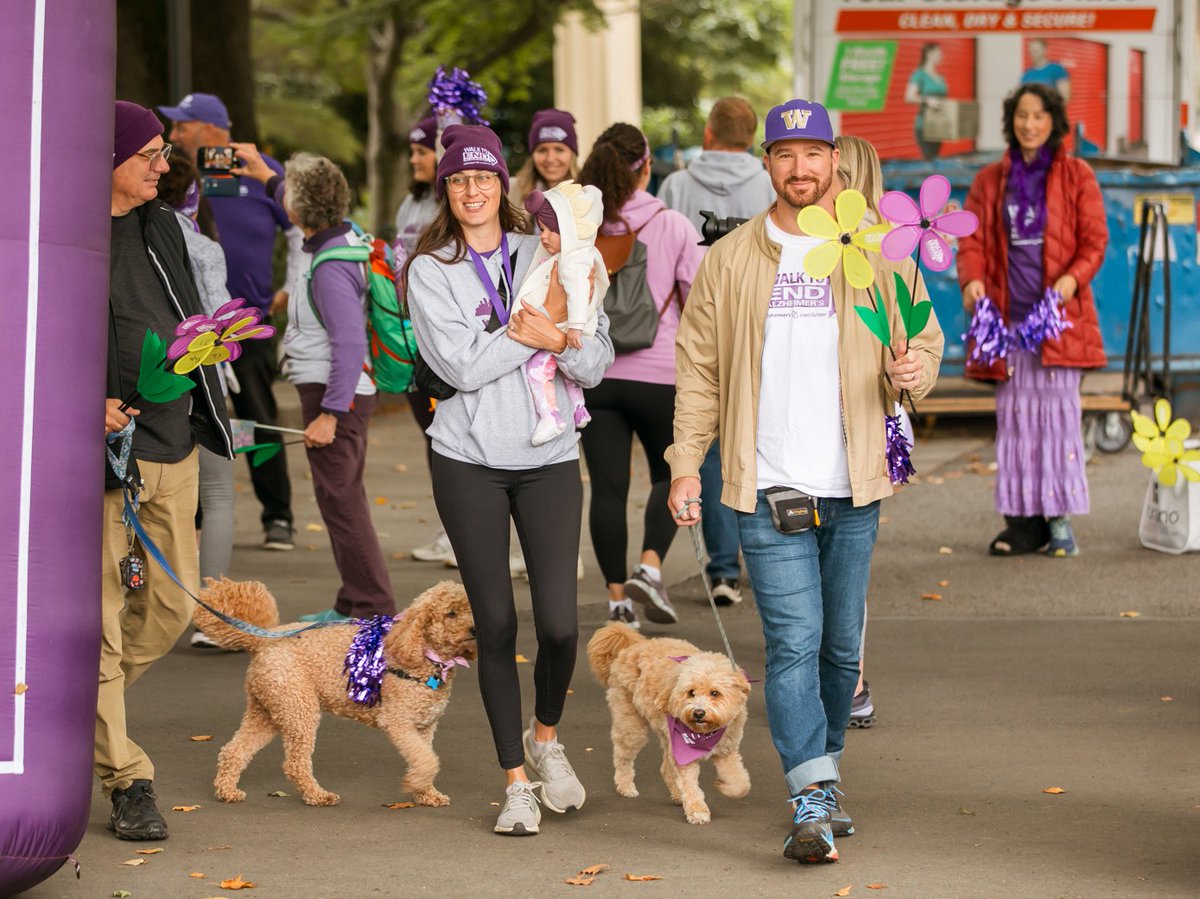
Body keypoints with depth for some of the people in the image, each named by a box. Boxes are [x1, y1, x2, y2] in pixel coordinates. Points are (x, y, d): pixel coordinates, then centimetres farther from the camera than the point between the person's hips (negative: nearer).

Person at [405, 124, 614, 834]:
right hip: (471, 463, -1)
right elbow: (463, 366, -13)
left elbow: (597, 363, 2)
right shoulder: (431, 270, 1)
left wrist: (557, 339, -18)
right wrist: (545, 328, -12)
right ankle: (516, 781, 13)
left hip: (549, 460, 1)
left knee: (560, 622, -7)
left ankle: (547, 737, 22)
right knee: (495, 625, 1)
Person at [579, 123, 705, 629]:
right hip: (659, 372, -2)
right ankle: (650, 567, -6)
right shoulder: (673, 227, -5)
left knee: (607, 486, 6)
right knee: (670, 474, 14)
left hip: (593, 373, 2)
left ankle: (617, 596, 6)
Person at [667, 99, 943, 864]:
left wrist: (913, 372, -13)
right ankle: (813, 805, -15)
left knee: (841, 646, 9)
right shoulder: (730, 261, 6)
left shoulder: (875, 256, 7)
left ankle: (824, 782, 26)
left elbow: (924, 343, 11)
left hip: (853, 489, 2)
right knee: (794, 643, -11)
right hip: (768, 487, -2)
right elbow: (699, 369, 8)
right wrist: (686, 464, 1)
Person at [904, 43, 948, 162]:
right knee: (929, 158, -16)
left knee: (935, 159, 5)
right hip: (923, 125, -8)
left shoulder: (940, 77, 18)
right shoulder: (919, 74, -5)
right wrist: (927, 101, -30)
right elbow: (909, 97, -16)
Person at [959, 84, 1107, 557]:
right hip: (1008, 315, 2)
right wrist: (972, 279, -13)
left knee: (1058, 409, -5)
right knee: (1014, 413, 1)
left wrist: (1073, 278, -18)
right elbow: (972, 240, 8)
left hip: (1058, 313, -2)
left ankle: (1060, 518, 0)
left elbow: (1095, 240, 1)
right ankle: (1024, 520, 5)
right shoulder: (989, 180, 12)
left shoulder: (1076, 176, 6)